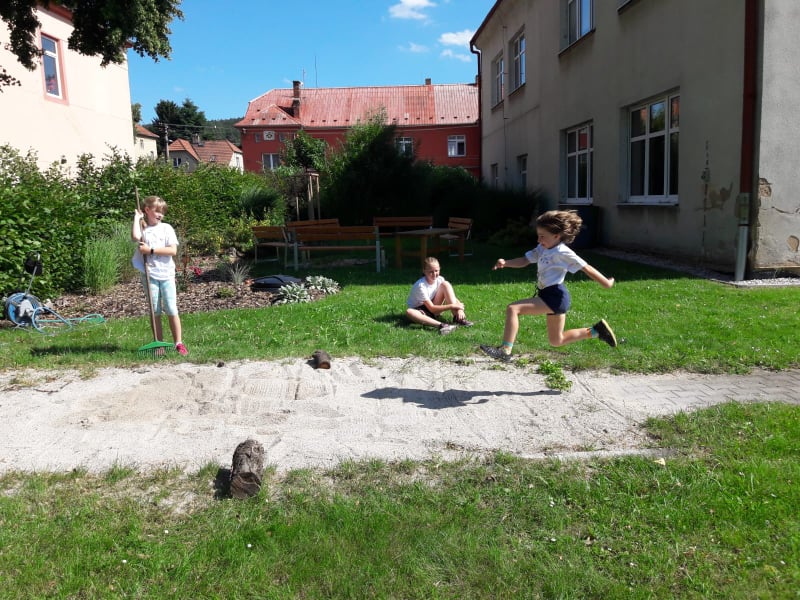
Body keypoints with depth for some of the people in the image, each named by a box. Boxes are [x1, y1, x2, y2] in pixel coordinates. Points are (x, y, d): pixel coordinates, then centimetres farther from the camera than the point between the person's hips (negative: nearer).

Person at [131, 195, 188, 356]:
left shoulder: (166, 228, 3)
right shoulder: (142, 228, 5)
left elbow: (173, 250, -8)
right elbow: (135, 237, -21)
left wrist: (151, 250, -13)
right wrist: (137, 217, -8)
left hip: (166, 274, -1)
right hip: (150, 275, 1)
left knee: (171, 310, -2)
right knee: (155, 311, 7)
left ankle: (179, 343, 3)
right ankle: (159, 344, 14)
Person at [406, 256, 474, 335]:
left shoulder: (439, 280, -9)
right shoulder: (420, 286, -25)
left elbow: (453, 298, -8)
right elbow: (431, 308, -26)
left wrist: (459, 309, -29)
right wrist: (452, 306, -30)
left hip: (434, 309, 5)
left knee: (445, 284, -15)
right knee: (409, 312, -41)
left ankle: (458, 318, -22)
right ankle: (441, 325, -50)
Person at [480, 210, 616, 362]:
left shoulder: (563, 253, -13)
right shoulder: (541, 249, 10)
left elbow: (586, 268, -11)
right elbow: (524, 261, 7)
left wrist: (607, 283, -7)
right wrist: (505, 263, -11)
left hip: (555, 296, -10)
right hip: (547, 296, 10)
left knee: (513, 309, -19)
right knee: (556, 341, 20)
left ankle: (505, 350, -20)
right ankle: (596, 330, 27)